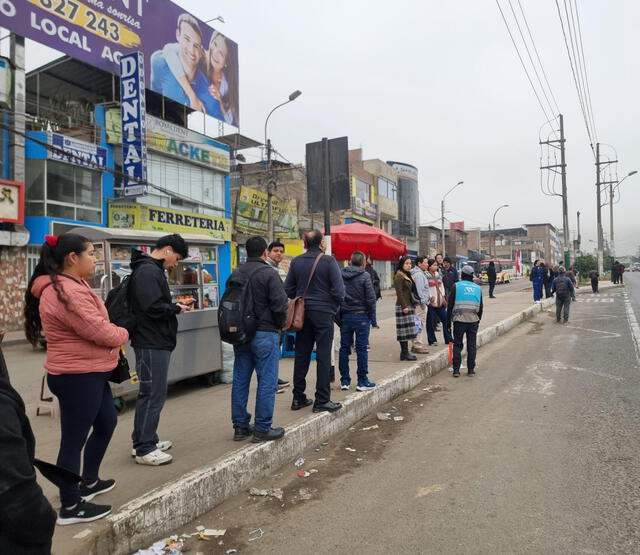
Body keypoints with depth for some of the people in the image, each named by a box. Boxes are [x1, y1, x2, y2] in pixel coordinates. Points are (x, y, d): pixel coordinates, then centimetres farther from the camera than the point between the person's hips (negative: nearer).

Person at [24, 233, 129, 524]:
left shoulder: (70, 285, 11)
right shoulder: (66, 291, -24)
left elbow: (92, 325, 13)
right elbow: (98, 331, -24)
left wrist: (114, 335, -7)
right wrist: (123, 334, -4)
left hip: (88, 373, 11)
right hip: (77, 376, -11)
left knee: (106, 423, 23)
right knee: (74, 440, 2)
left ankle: (89, 482, 40)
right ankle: (70, 507, 18)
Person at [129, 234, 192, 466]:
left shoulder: (152, 270, 17)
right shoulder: (148, 271, -16)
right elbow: (153, 307, -25)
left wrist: (173, 307, 5)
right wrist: (176, 308, -11)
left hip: (156, 342, 11)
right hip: (152, 344, -11)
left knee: (151, 393, 17)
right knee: (153, 395, -4)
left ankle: (145, 440, 28)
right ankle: (144, 449, 5)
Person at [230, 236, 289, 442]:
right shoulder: (269, 274, -13)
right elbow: (280, 305, -17)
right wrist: (280, 325, 1)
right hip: (264, 333, -7)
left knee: (240, 380, 12)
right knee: (267, 382, 1)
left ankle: (240, 426, 21)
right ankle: (262, 429, 6)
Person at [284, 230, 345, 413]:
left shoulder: (296, 262, 4)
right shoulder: (328, 261, -9)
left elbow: (288, 289, 5)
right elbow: (339, 290, -13)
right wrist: (335, 306, 5)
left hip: (302, 314, 5)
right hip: (324, 313, -5)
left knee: (301, 355, 11)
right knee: (323, 356, 1)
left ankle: (298, 398, 18)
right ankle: (322, 400, 4)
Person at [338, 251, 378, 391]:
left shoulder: (340, 275, 3)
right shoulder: (365, 276, -9)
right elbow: (370, 299, -10)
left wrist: (338, 316, 9)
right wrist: (373, 319, -3)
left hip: (344, 316, 4)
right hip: (361, 316, -4)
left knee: (344, 348, 8)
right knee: (361, 349, 1)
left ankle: (344, 381, 13)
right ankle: (362, 381, 5)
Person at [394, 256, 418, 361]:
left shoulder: (407, 275, 18)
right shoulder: (399, 276, -11)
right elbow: (399, 292, -17)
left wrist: (413, 305, 20)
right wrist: (404, 306, -21)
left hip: (409, 306, 9)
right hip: (403, 306, -9)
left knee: (407, 331, 10)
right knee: (405, 330, -7)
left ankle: (405, 352, 15)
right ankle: (404, 353, -2)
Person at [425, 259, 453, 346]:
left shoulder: (438, 275, 15)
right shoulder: (426, 276, -8)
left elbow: (441, 286, 19)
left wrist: (443, 297, 11)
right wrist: (430, 297, -16)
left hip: (440, 302, 7)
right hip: (431, 302, -7)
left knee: (445, 319, 7)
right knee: (430, 322, 0)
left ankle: (448, 339, 16)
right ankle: (432, 340, 12)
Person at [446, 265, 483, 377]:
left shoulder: (456, 286, -1)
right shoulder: (477, 288, 10)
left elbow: (450, 305, -2)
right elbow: (480, 307, 14)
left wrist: (448, 321, 4)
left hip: (459, 320, -2)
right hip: (473, 320, 2)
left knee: (457, 345, 4)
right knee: (471, 345, 8)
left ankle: (456, 370, 2)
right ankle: (471, 370, 11)